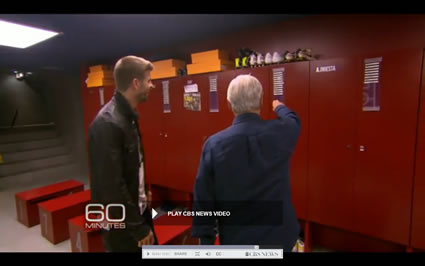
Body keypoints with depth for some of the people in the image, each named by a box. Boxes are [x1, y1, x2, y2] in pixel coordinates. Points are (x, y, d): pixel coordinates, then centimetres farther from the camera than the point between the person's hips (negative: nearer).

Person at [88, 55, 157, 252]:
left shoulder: (128, 115, 3)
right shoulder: (108, 123, -26)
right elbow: (112, 186, -25)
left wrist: (144, 191, 8)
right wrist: (139, 228, -18)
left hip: (137, 209, 8)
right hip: (122, 222, -8)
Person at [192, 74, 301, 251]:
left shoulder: (213, 144, -18)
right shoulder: (280, 132, -14)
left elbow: (203, 199, -12)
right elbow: (293, 121, 13)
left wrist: (206, 239, 1)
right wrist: (280, 108, 34)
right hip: (278, 236, 2)